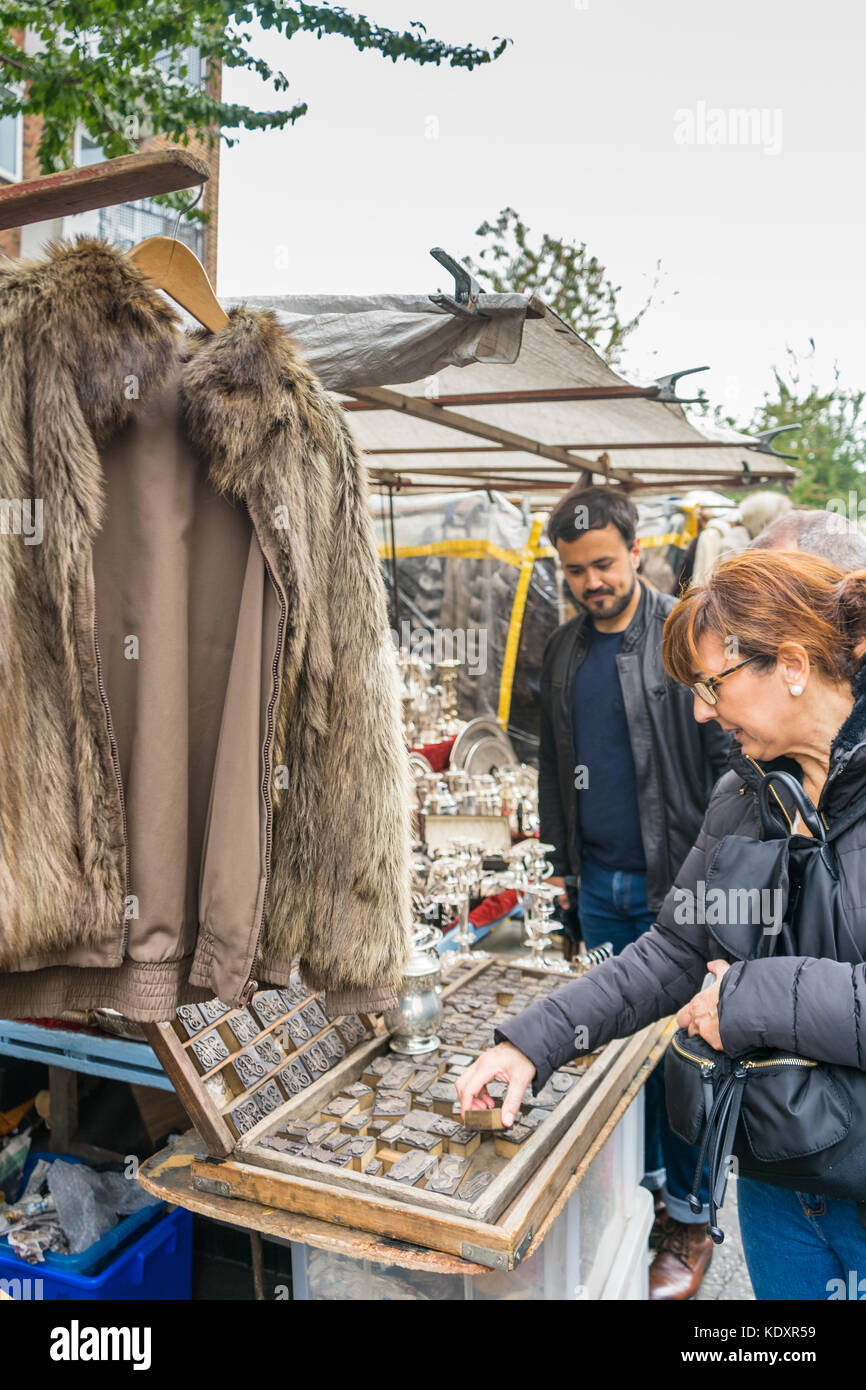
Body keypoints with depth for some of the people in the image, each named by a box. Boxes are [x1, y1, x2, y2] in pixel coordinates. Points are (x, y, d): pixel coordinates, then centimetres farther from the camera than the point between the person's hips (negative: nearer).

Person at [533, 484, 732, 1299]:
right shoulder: (563, 652, 9)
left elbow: (727, 757, -10)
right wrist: (558, 861, 13)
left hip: (674, 886, -5)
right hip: (597, 887, 5)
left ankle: (689, 1217, 20)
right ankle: (638, 1181, 33)